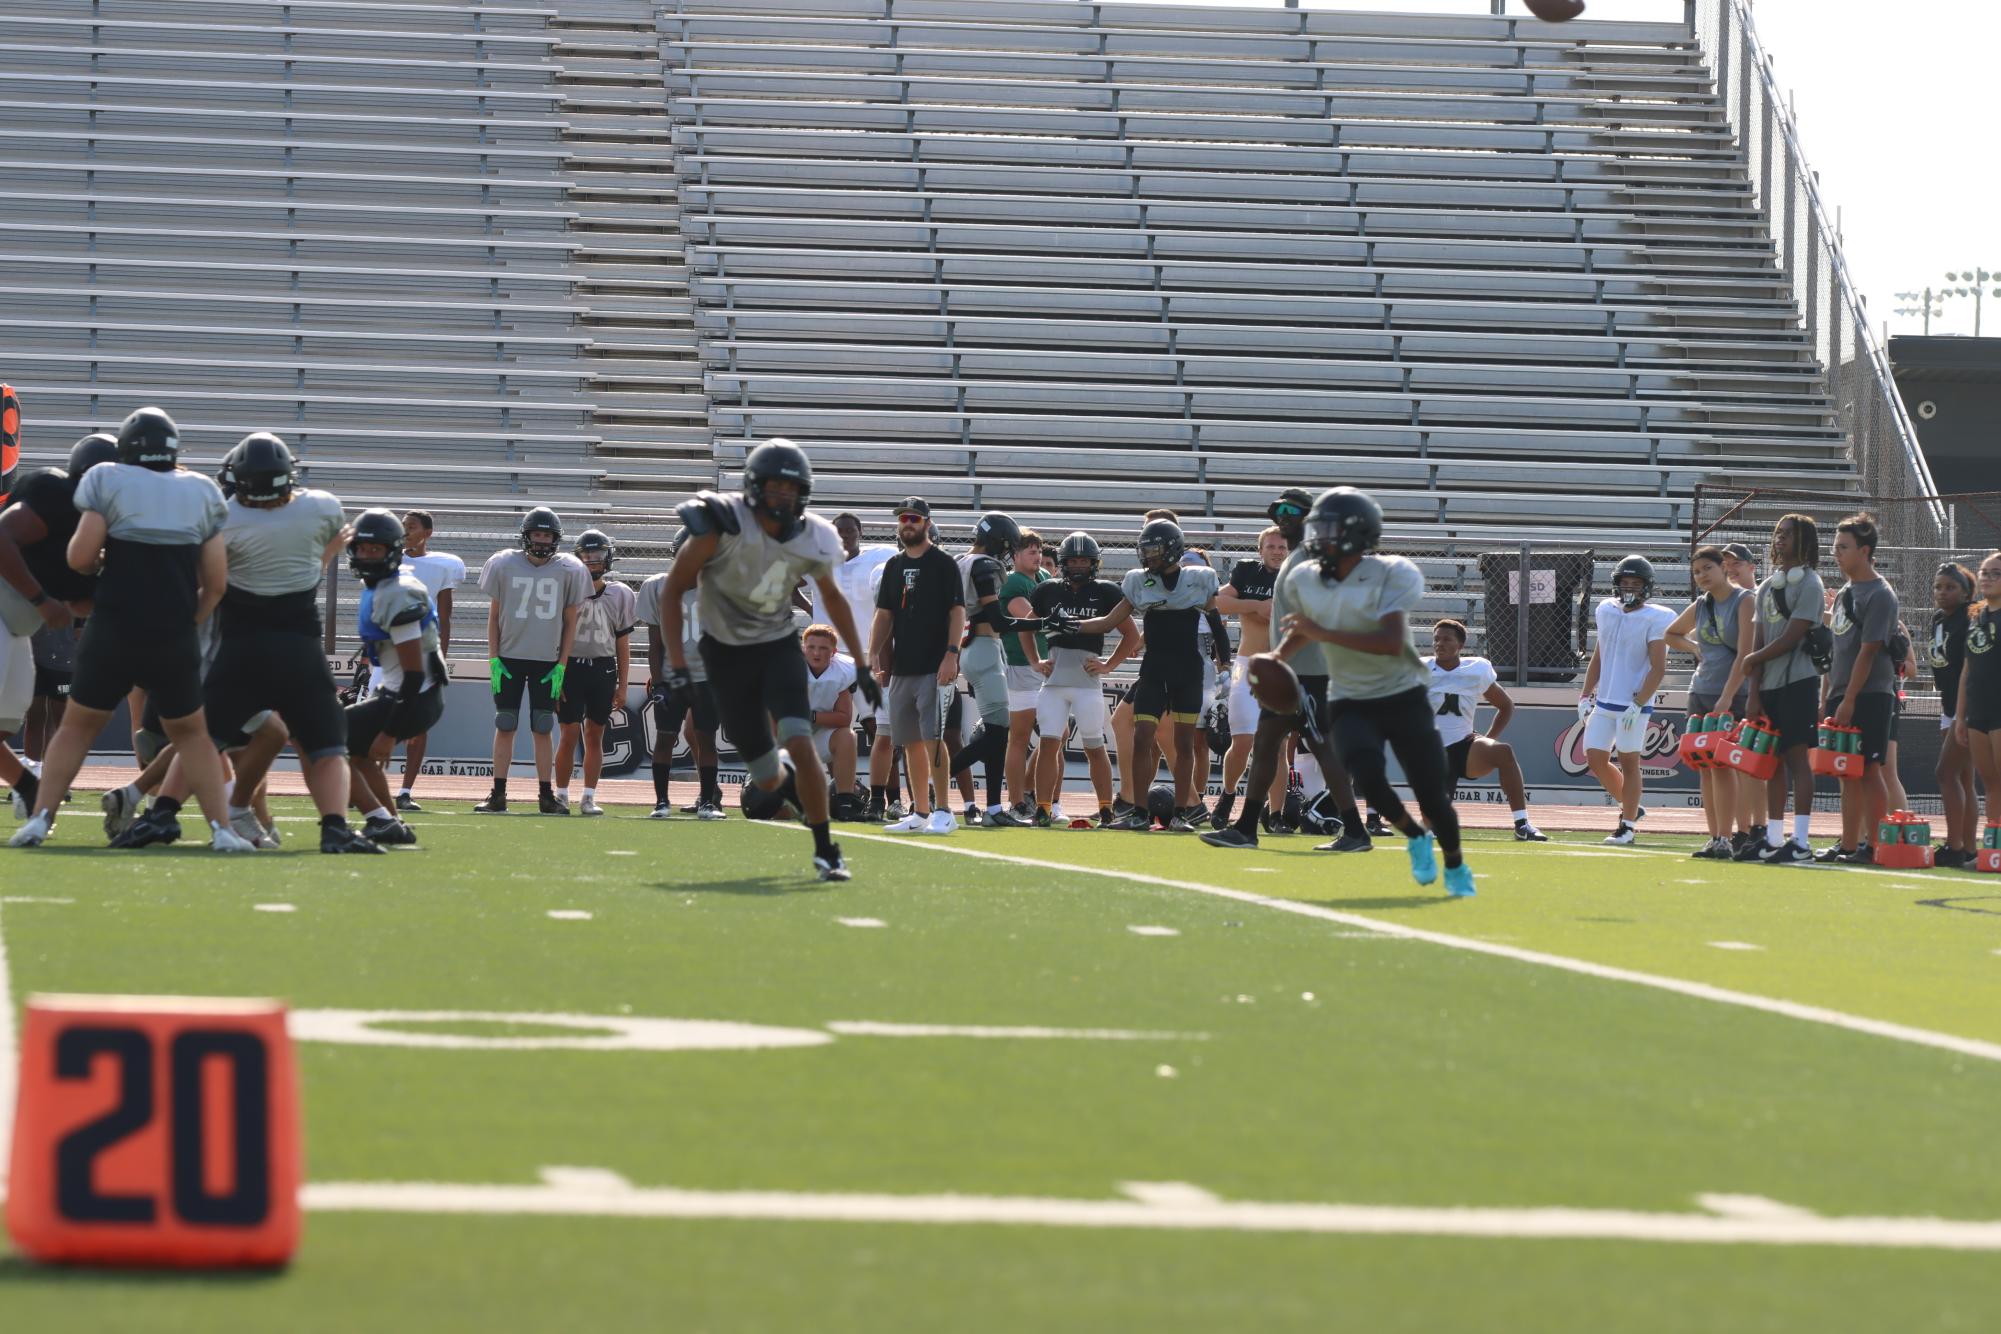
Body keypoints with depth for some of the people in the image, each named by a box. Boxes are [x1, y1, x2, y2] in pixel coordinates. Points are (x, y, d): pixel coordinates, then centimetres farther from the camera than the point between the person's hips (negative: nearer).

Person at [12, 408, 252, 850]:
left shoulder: (108, 482, -1)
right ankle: (221, 828, 6)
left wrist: (101, 561, 13)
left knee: (78, 726, 13)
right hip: (175, 639, 2)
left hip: (113, 632, -2)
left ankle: (40, 819, 4)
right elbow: (216, 582, 6)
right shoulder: (202, 492, 8)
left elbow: (80, 558, -9)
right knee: (191, 733, 17)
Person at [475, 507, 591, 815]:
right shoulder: (505, 565, 0)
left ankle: (546, 795, 7)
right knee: (505, 727, 0)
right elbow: (494, 616, 5)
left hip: (547, 660, 0)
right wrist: (493, 660, -2)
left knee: (543, 729, 1)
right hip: (509, 657, 0)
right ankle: (498, 795, 2)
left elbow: (570, 622, 5)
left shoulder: (567, 571, 0)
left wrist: (561, 667, -1)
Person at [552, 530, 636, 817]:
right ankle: (561, 795, 4)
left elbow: (623, 642, 9)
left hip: (603, 670, 2)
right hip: (571, 667, -2)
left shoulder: (619, 595, 6)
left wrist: (622, 684, 7)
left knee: (595, 736, 5)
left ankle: (589, 797, 9)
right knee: (569, 734, -6)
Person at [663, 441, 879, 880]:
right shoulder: (723, 526, -21)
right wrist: (676, 664, -18)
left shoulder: (810, 540, -8)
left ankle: (826, 850, -10)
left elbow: (833, 597, 12)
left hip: (778, 646, 2)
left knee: (799, 744, -22)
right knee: (770, 779, 0)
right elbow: (673, 590, -12)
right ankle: (776, 783, 40)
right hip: (727, 654, -2)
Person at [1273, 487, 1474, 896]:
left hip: (1403, 697, -3)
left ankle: (1455, 866, 24)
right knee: (1369, 778, -24)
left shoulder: (1391, 575, -16)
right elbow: (1302, 631, 21)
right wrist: (1275, 659, 0)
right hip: (1350, 704, 3)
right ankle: (1414, 837, 7)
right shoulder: (1303, 581, -1)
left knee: (1431, 792, -4)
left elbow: (1392, 643, -28)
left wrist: (1323, 633, -30)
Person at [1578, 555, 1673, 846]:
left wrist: (1637, 704, -18)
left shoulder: (1655, 619, -9)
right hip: (1604, 702, 6)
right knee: (1595, 759, 3)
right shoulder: (1607, 611, 10)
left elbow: (1658, 668, -12)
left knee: (1628, 761, -2)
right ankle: (1630, 807, 22)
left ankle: (1628, 826, 5)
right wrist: (1586, 696, 13)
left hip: (1635, 704, -6)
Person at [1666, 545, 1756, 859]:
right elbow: (1671, 634, 32)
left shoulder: (1745, 601, -6)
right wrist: (1695, 648, 12)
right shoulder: (1700, 607, 12)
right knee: (1705, 768, 4)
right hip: (1700, 694, 6)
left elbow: (1744, 654, -15)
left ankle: (1726, 838, -11)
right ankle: (1716, 838, 7)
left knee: (1723, 766, -11)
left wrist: (1726, 698, -20)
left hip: (1735, 695, -6)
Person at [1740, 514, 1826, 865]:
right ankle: (1773, 840, 12)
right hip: (1770, 684, 7)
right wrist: (1754, 691, 6)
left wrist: (1754, 659, -1)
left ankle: (1800, 842, -9)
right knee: (1773, 760, 8)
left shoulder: (1809, 584, -7)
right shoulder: (1768, 586, 16)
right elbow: (1761, 640, 13)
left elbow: (1790, 639, -13)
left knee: (1797, 757, -8)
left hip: (1798, 681, -7)